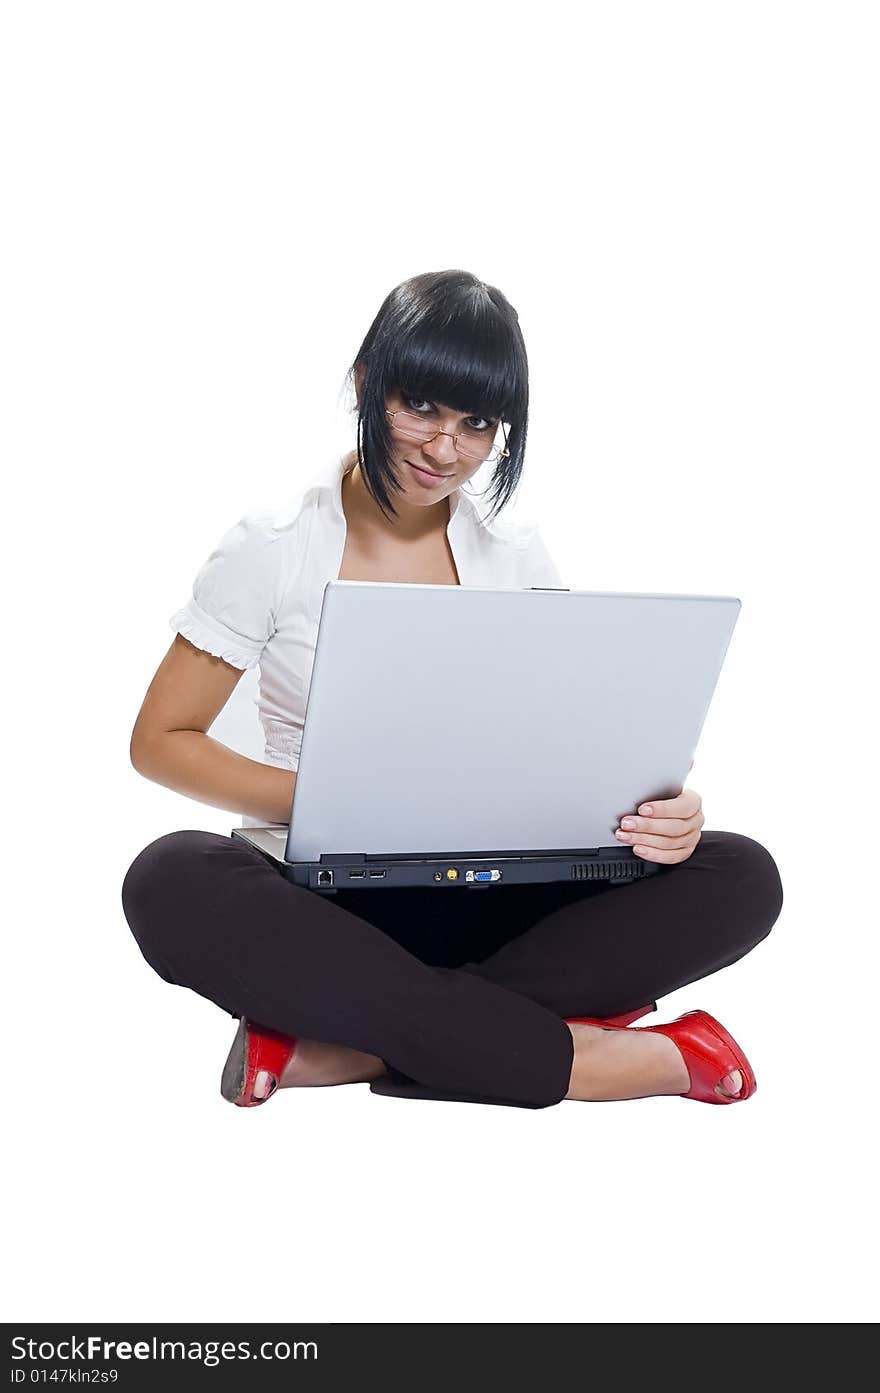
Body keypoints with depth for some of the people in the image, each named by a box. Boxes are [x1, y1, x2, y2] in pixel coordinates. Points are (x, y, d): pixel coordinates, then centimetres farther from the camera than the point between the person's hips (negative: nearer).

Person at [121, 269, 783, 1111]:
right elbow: (160, 740, -2)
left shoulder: (516, 559, 6)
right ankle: (573, 1055, -30)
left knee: (739, 878, -21)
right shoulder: (272, 551, -2)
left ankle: (333, 1046, -27)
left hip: (485, 894, 3)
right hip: (326, 897, -2)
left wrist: (655, 810, -19)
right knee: (172, 882, -36)